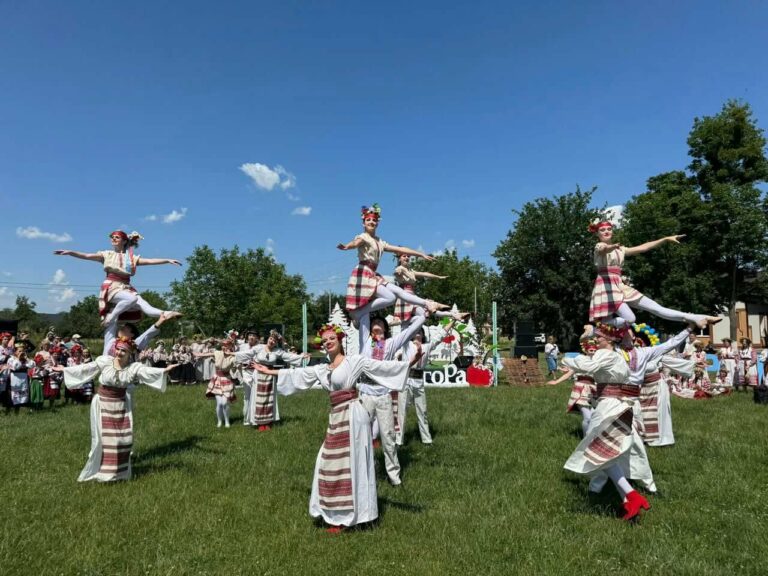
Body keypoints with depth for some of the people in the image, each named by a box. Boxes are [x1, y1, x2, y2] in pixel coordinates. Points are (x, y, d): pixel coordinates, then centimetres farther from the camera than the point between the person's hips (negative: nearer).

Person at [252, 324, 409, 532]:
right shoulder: (322, 369, 14)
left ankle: (346, 515, 10)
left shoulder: (354, 361, -6)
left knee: (350, 464, 0)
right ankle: (338, 513, 27)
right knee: (334, 464, 12)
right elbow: (295, 373, 22)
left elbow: (381, 366, -14)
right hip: (336, 416, 7)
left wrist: (408, 363, -25)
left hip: (352, 414, -7)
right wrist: (269, 371, 27)